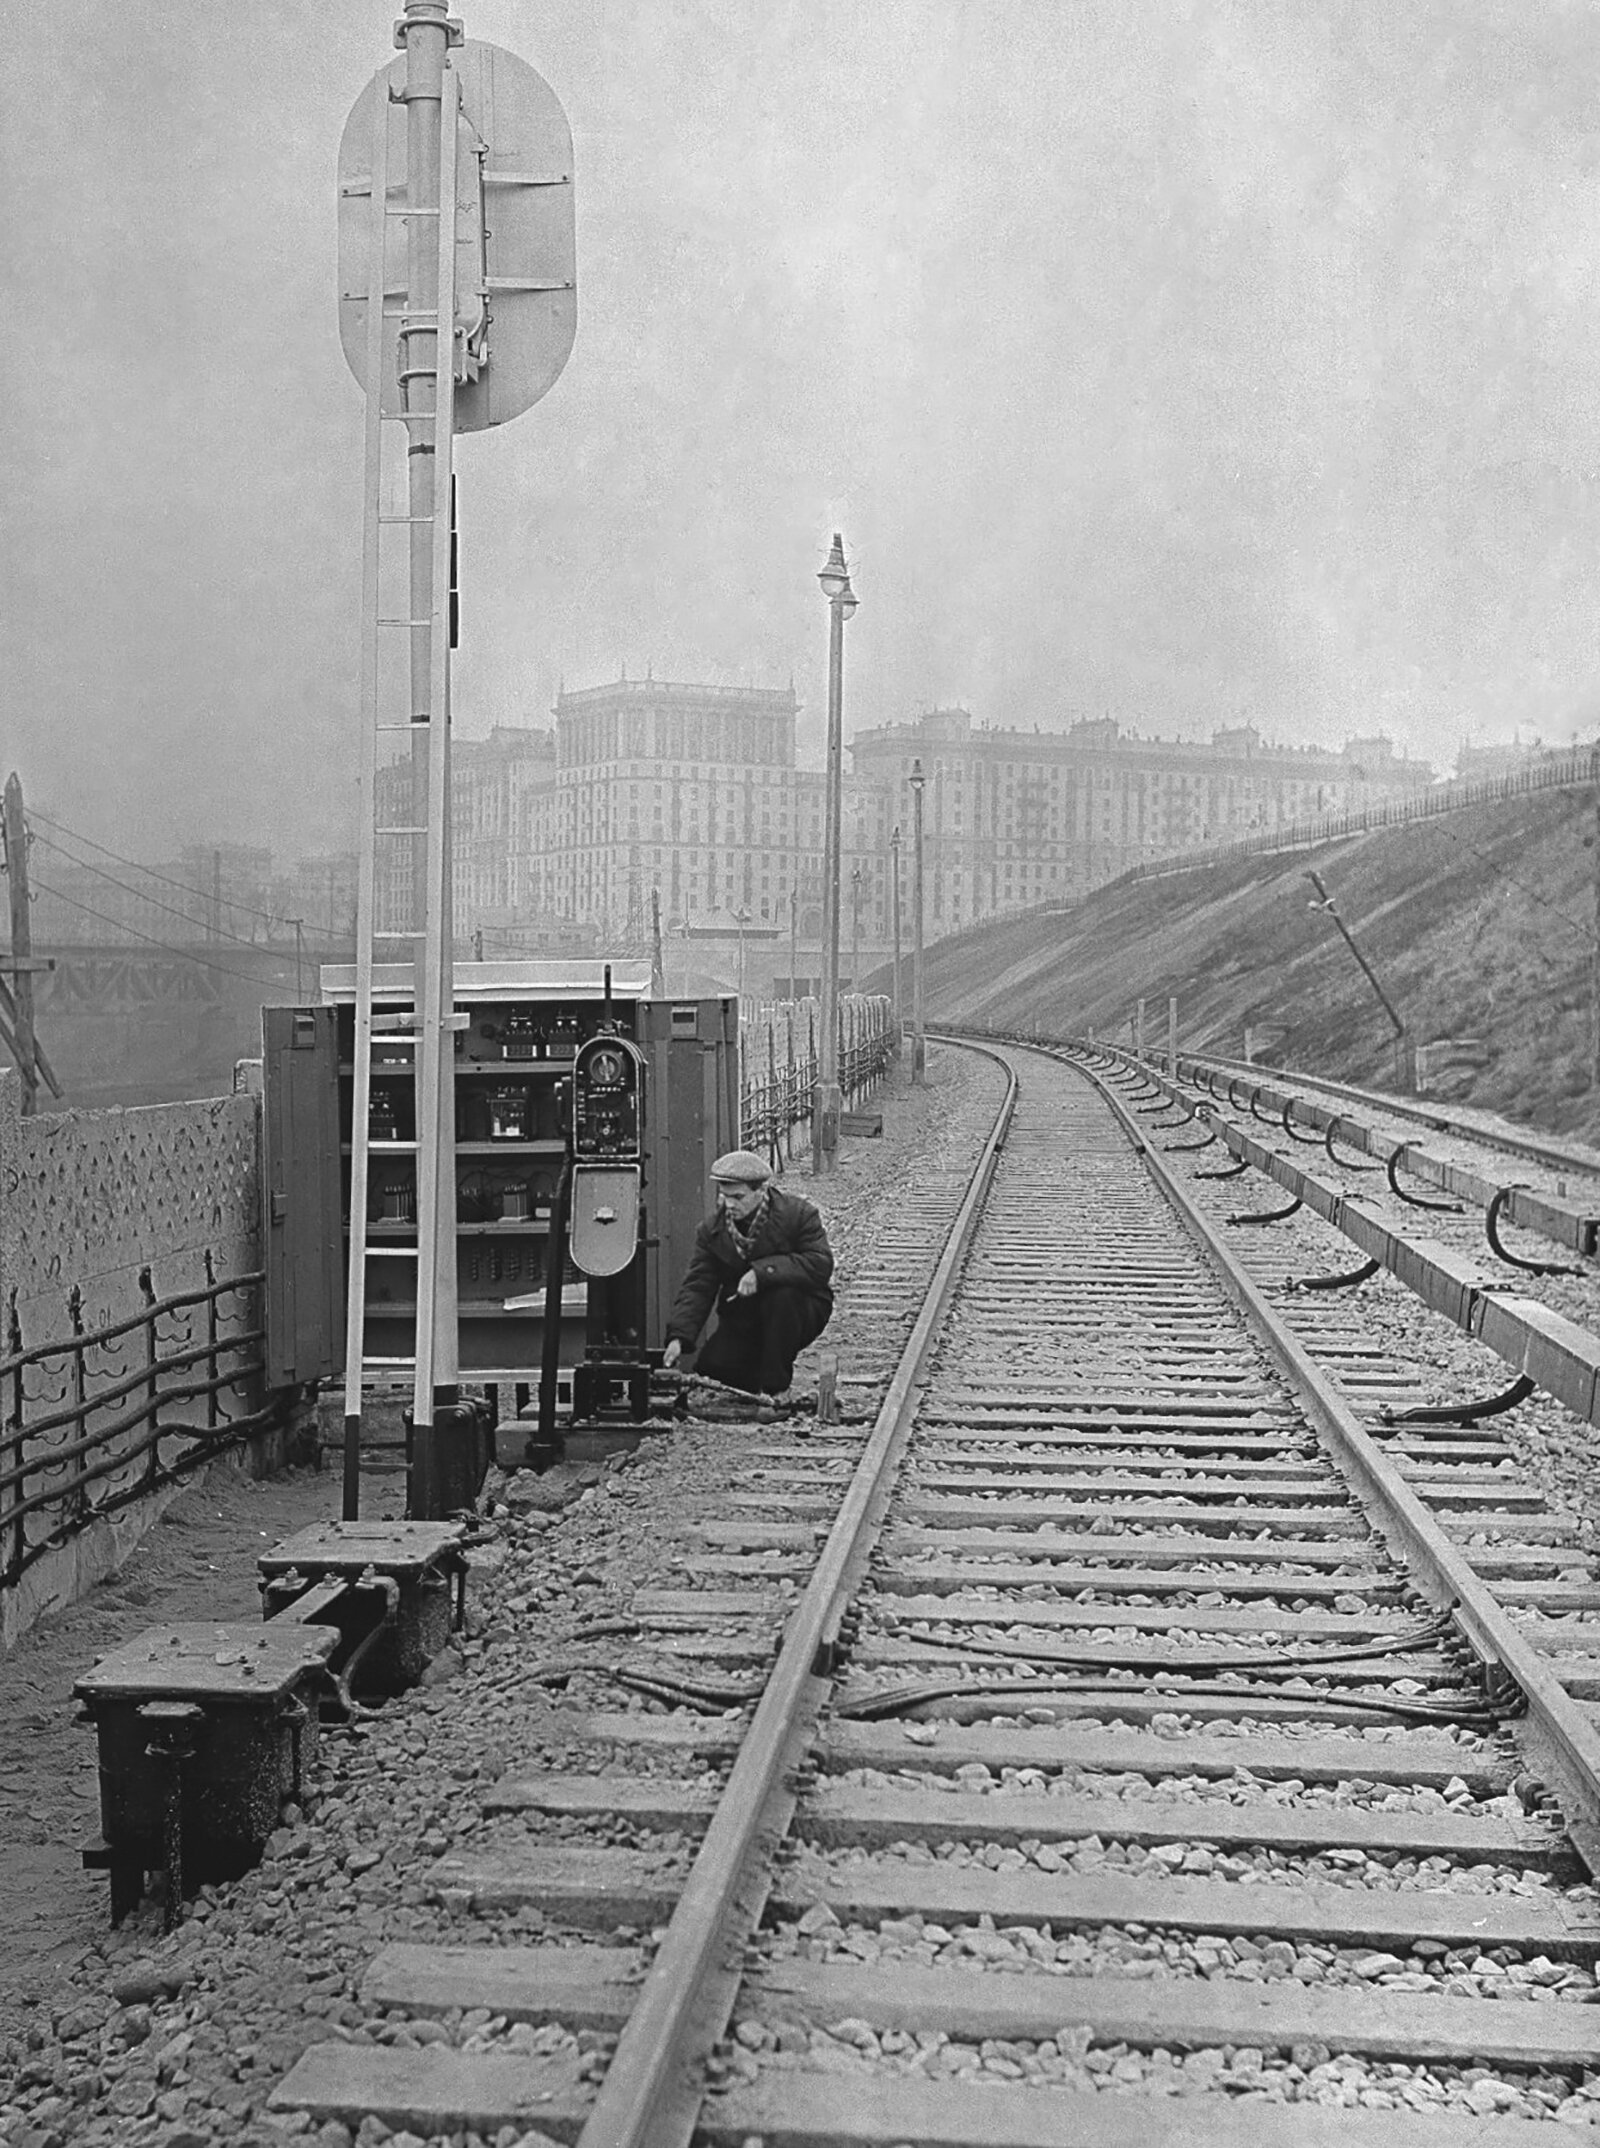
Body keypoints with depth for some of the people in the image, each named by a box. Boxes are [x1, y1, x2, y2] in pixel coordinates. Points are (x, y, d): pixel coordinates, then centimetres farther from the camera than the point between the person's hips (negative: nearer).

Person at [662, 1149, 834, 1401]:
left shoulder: (797, 1213, -15)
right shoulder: (712, 1228, -4)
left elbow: (820, 1264, -27)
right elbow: (696, 1287, -8)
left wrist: (763, 1271, -35)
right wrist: (679, 1336, -24)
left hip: (799, 1311, -3)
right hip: (742, 1320, 3)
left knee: (781, 1295, -36)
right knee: (712, 1368, -18)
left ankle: (775, 1387, -21)